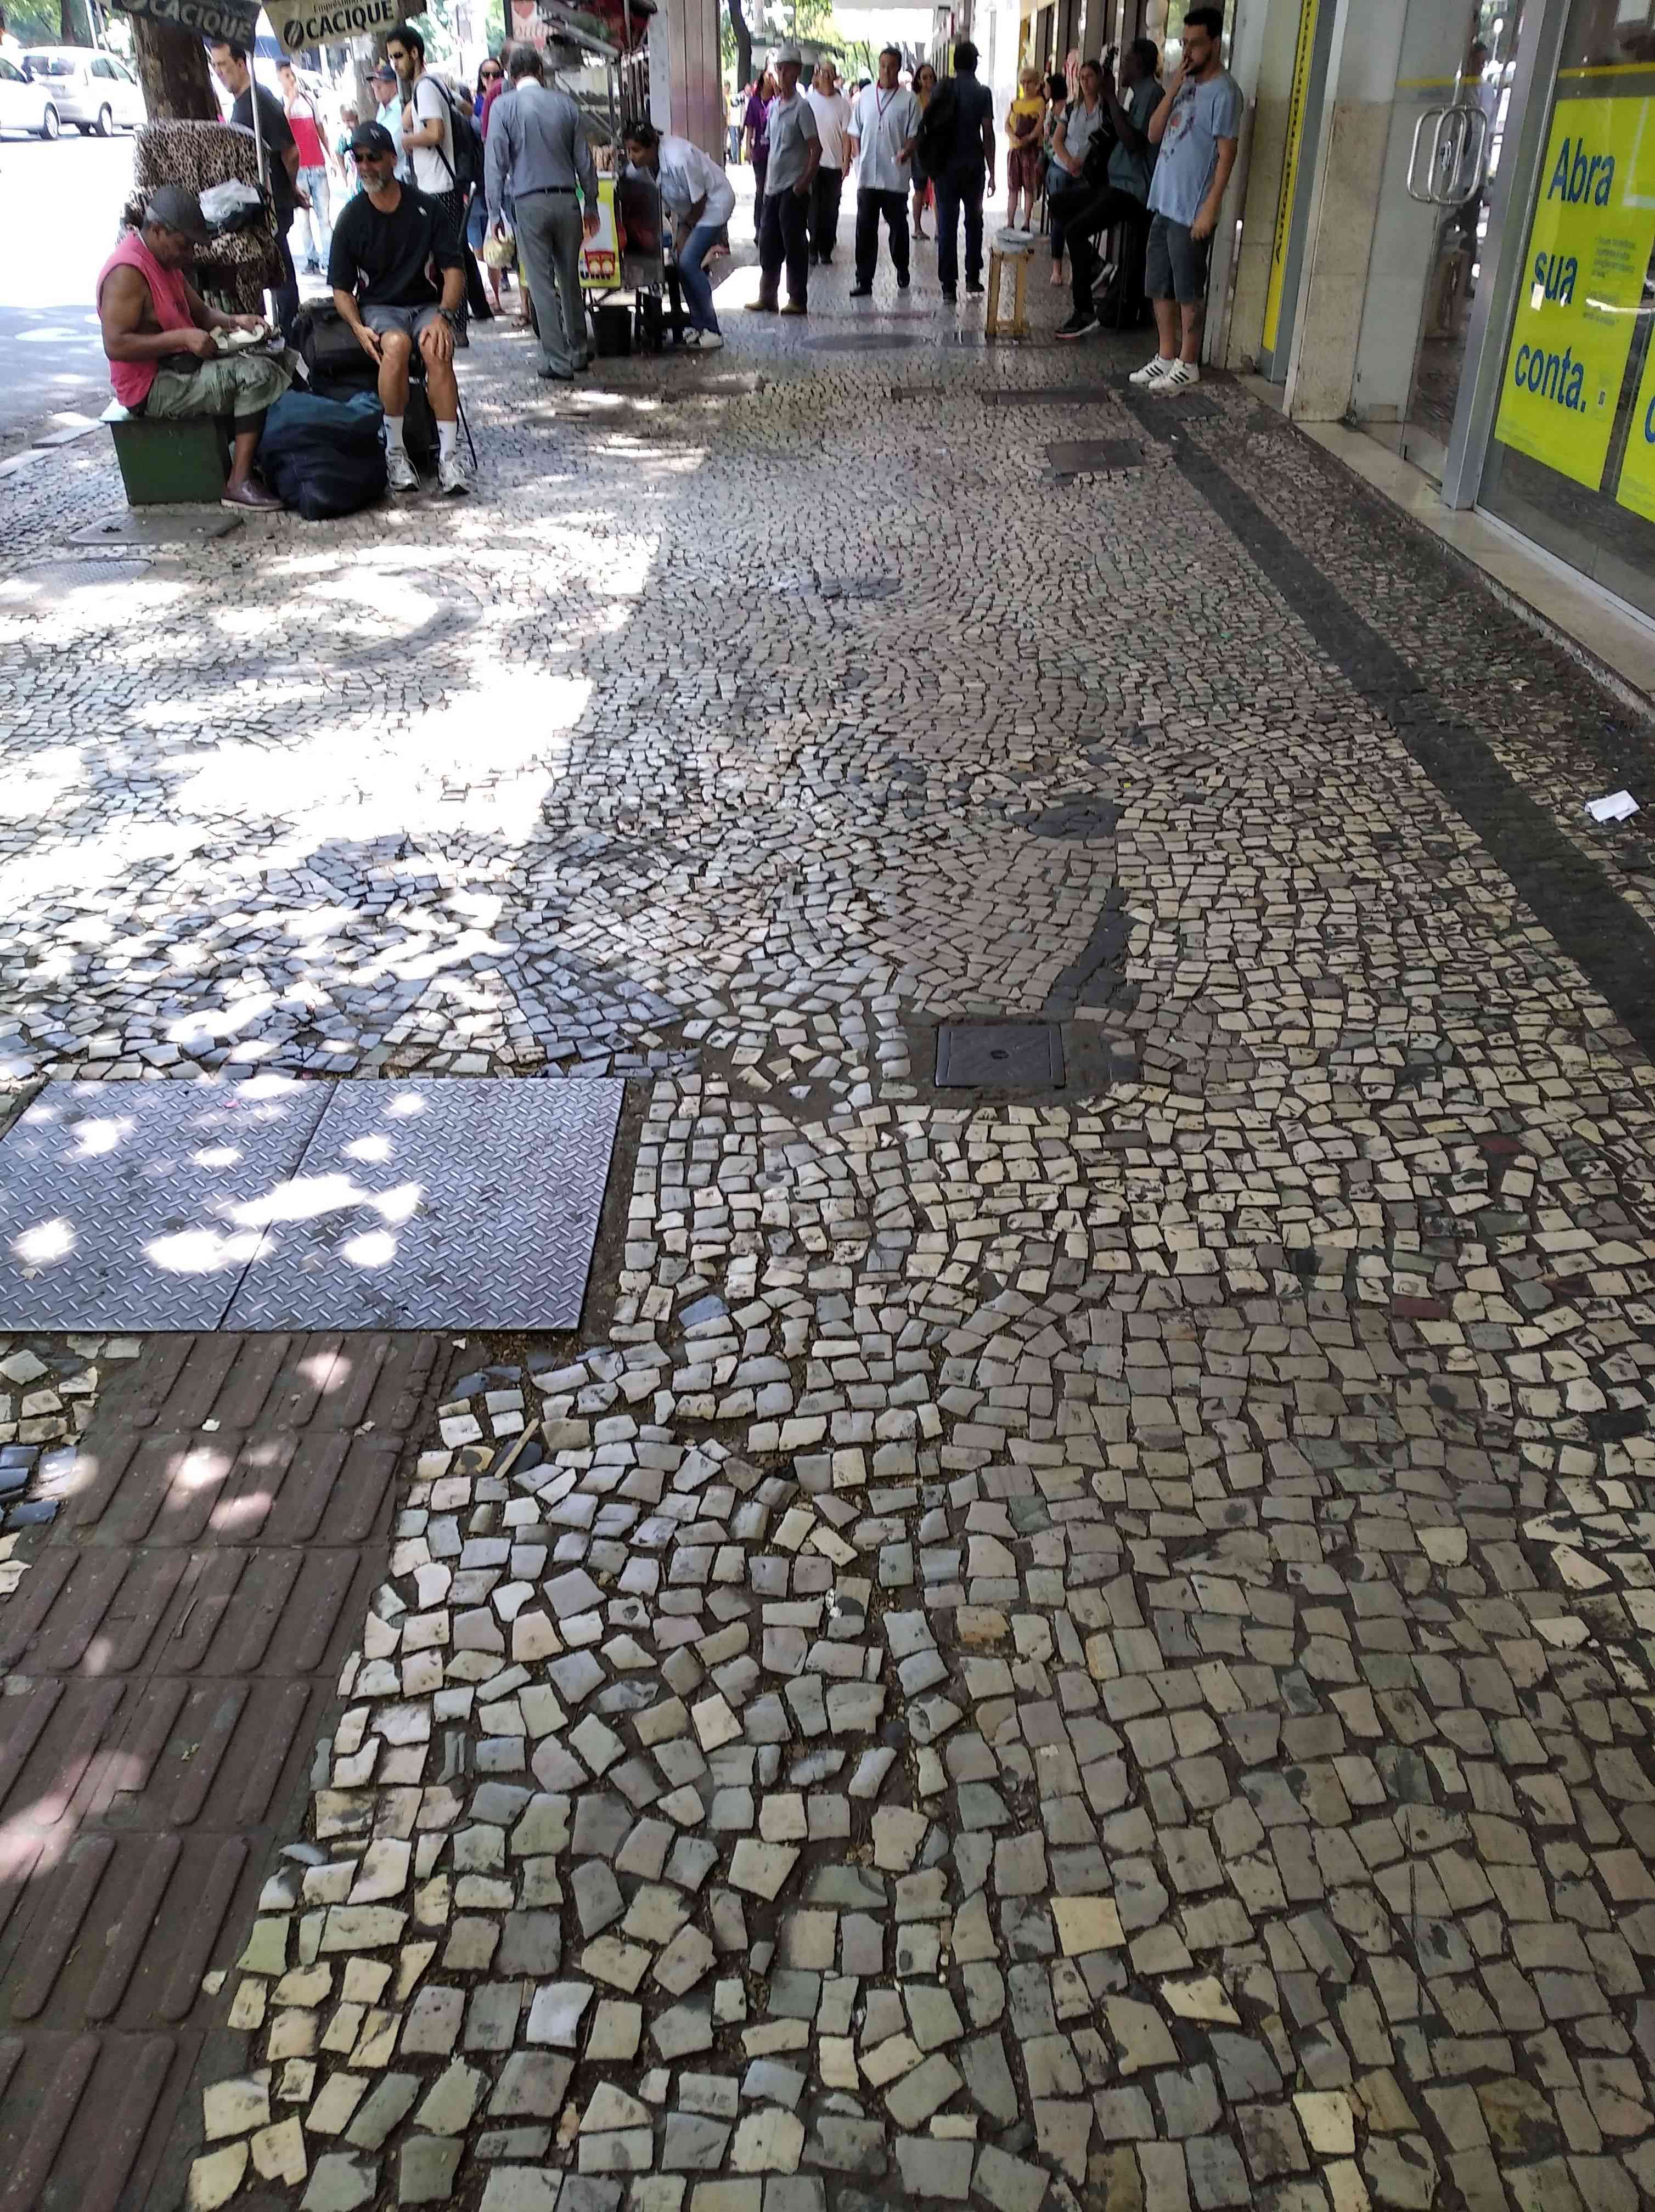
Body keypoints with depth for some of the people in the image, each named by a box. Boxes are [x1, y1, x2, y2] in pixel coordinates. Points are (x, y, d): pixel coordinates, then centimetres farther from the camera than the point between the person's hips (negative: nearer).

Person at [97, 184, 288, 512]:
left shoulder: (165, 260, 12)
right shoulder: (127, 272, -19)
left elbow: (200, 313, 20)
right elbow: (116, 346, -26)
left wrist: (234, 321, -2)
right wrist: (182, 338, -28)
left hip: (179, 368, 11)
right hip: (152, 389, -11)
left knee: (268, 363, 13)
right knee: (257, 374, -22)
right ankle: (239, 483, -24)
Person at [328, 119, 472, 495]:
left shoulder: (425, 208, 3)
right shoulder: (351, 217, 4)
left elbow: (454, 269, 1)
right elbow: (341, 288, 6)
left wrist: (443, 316, -18)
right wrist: (359, 327, -15)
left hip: (427, 303, 0)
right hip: (378, 308, 0)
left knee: (436, 350, -35)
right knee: (396, 344, -36)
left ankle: (449, 455, -36)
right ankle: (395, 452, -27)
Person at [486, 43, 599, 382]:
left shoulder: (504, 106, -3)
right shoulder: (565, 103, 5)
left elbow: (496, 162, -5)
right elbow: (585, 160, 8)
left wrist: (495, 211, 1)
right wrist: (591, 206, 17)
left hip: (530, 204, -3)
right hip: (566, 201, 3)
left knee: (542, 284, 0)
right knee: (570, 280, 15)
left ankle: (558, 361, -3)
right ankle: (578, 352, 22)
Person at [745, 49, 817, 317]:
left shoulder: (802, 107, -8)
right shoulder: (774, 106, 13)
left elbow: (816, 148, -12)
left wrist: (805, 182, -16)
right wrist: (767, 182, 16)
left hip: (793, 187, -7)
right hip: (773, 186, 7)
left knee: (794, 244, -3)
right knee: (768, 242, 9)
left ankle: (798, 300, 4)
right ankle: (767, 297, 17)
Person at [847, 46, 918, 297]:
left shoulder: (908, 100, -1)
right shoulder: (865, 96, 8)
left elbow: (914, 135, -2)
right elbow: (855, 131, 14)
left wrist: (906, 152, -21)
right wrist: (857, 156, 3)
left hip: (895, 176, -2)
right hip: (867, 175, 2)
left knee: (898, 226, 10)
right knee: (865, 229, 0)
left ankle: (902, 271, 28)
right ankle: (864, 280, 3)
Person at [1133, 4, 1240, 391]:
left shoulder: (1223, 91, -12)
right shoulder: (1186, 83, 13)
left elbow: (1226, 154, -15)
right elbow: (1154, 133, 8)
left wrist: (1210, 208, -21)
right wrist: (1172, 89, -4)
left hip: (1192, 211, -8)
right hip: (1163, 204, 8)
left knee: (1188, 291, 0)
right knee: (1159, 287, 12)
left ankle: (1188, 364, 8)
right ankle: (1166, 357, 22)